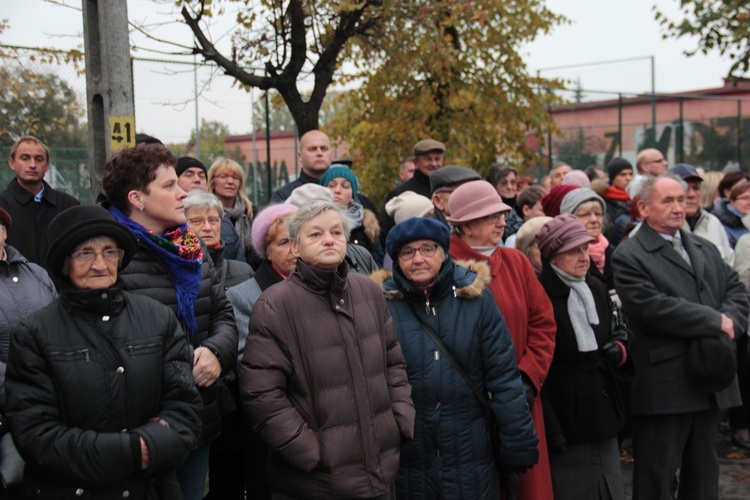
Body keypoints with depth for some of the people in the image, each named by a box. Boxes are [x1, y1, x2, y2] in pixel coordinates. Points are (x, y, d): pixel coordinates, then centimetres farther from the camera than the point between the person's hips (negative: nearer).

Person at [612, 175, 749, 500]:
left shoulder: (705, 249, 15)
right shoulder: (629, 256, -10)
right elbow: (654, 308, -21)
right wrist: (716, 321, -15)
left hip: (708, 382, 7)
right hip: (664, 387, -7)